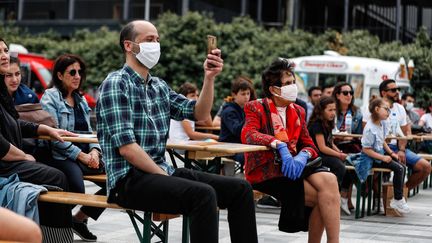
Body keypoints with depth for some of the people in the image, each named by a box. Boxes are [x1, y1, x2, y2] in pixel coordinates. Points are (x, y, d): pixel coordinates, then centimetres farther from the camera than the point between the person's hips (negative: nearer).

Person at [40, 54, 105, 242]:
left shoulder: (81, 100, 22)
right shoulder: (50, 97, 0)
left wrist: (94, 151, -4)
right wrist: (81, 155, -16)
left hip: (85, 155, 7)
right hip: (59, 156, -7)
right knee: (77, 189, -35)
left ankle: (79, 218, -1)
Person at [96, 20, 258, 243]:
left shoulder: (159, 86, 16)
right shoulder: (116, 84, -9)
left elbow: (199, 114, 12)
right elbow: (126, 147, -17)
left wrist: (209, 78, -3)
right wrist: (165, 177, -15)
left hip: (160, 171, 9)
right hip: (130, 178, -8)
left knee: (240, 189, -3)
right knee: (203, 194, -32)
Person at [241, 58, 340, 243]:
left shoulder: (298, 111, 17)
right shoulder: (256, 108, 0)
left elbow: (309, 145, 11)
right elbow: (248, 135, -20)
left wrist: (302, 156, -15)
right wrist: (280, 145, -35)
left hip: (292, 163, 5)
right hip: (267, 169, -5)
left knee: (329, 180, -25)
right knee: (323, 196, -23)